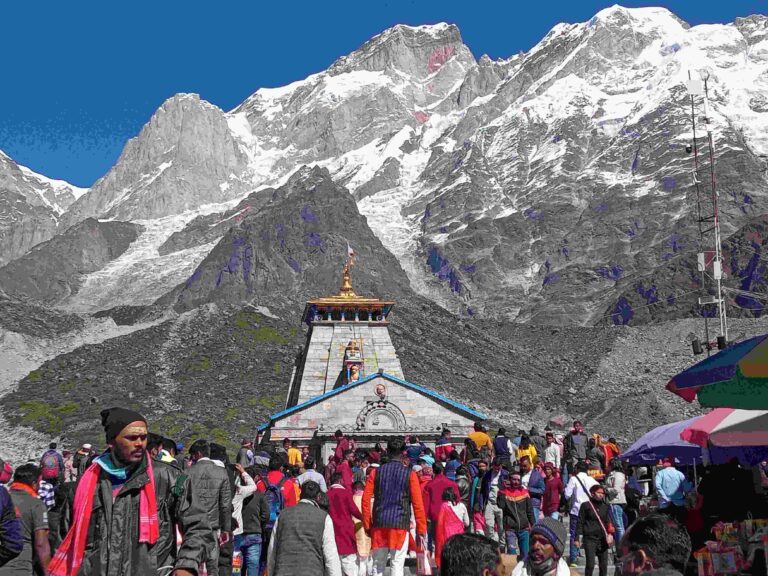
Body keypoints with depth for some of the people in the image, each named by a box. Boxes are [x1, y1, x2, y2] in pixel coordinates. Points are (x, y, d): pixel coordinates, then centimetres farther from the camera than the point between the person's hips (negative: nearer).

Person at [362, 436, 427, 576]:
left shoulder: (376, 472, 5)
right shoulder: (409, 474, -1)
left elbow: (366, 500, 2)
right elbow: (418, 504, -4)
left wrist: (367, 526, 9)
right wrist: (421, 531, 2)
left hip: (379, 524, 2)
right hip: (400, 524, -2)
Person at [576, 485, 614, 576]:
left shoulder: (605, 507, 13)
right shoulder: (586, 506, 0)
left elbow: (609, 522, 14)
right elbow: (580, 523, 0)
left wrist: (610, 534, -3)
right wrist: (578, 537, -5)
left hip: (602, 539, 4)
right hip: (590, 538, -4)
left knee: (604, 564, 6)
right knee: (590, 564, -8)